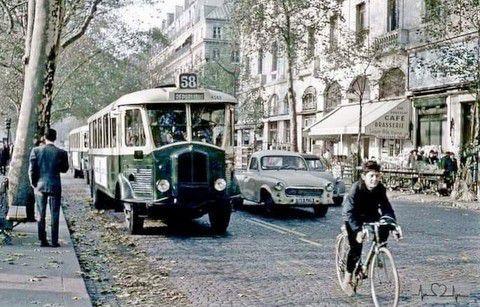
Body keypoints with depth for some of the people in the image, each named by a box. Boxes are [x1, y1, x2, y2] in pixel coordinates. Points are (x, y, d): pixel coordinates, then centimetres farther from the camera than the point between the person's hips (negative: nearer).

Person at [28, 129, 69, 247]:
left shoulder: (36, 151, -5)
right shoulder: (61, 153, -8)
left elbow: (32, 169, -6)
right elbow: (64, 169, 4)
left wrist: (33, 183, 3)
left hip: (40, 186, 1)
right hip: (55, 186, -1)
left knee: (41, 215, 11)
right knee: (54, 215, 6)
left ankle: (42, 240, 12)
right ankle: (54, 241, 5)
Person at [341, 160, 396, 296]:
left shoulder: (380, 188, -20)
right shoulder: (356, 188, -31)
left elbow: (387, 208, -19)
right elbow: (350, 212, -37)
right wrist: (357, 231, -48)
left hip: (370, 214, 4)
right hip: (352, 216, -4)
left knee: (384, 231, -22)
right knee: (356, 245, -16)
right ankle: (347, 280, -4)